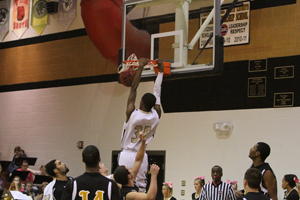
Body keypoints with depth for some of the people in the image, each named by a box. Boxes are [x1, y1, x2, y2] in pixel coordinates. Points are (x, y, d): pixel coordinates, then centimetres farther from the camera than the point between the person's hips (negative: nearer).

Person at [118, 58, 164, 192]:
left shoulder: (132, 114, -11)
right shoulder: (156, 116, -3)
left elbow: (133, 88, -4)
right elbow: (157, 92, 7)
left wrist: (140, 67, 2)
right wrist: (160, 71, 17)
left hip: (127, 156, -3)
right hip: (142, 157, 3)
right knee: (141, 188, 6)